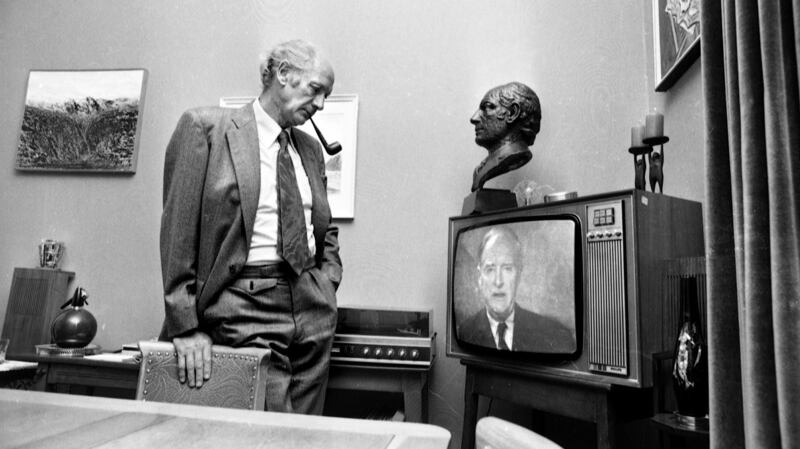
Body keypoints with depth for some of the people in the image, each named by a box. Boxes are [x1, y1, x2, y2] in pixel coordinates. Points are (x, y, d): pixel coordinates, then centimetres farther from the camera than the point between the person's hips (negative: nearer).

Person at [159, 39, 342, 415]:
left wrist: (328, 286, 8)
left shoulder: (310, 149, 14)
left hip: (313, 311, 6)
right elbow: (178, 229, -7)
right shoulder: (205, 126, -3)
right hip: (246, 305, -5)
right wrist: (186, 325, -10)